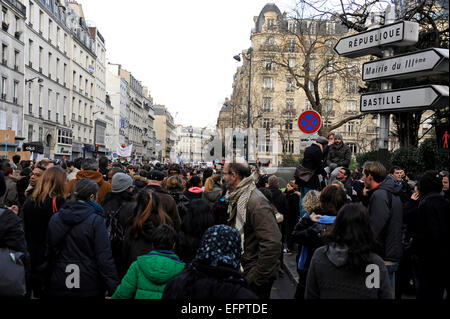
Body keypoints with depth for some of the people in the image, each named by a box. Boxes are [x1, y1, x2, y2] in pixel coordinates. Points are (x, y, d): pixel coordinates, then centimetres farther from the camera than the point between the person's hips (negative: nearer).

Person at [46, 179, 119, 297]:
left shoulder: (55, 218, 1)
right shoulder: (96, 220, -15)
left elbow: (50, 251, 9)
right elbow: (104, 257, -17)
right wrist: (113, 289, -15)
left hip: (59, 285, 4)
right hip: (89, 287, -4)